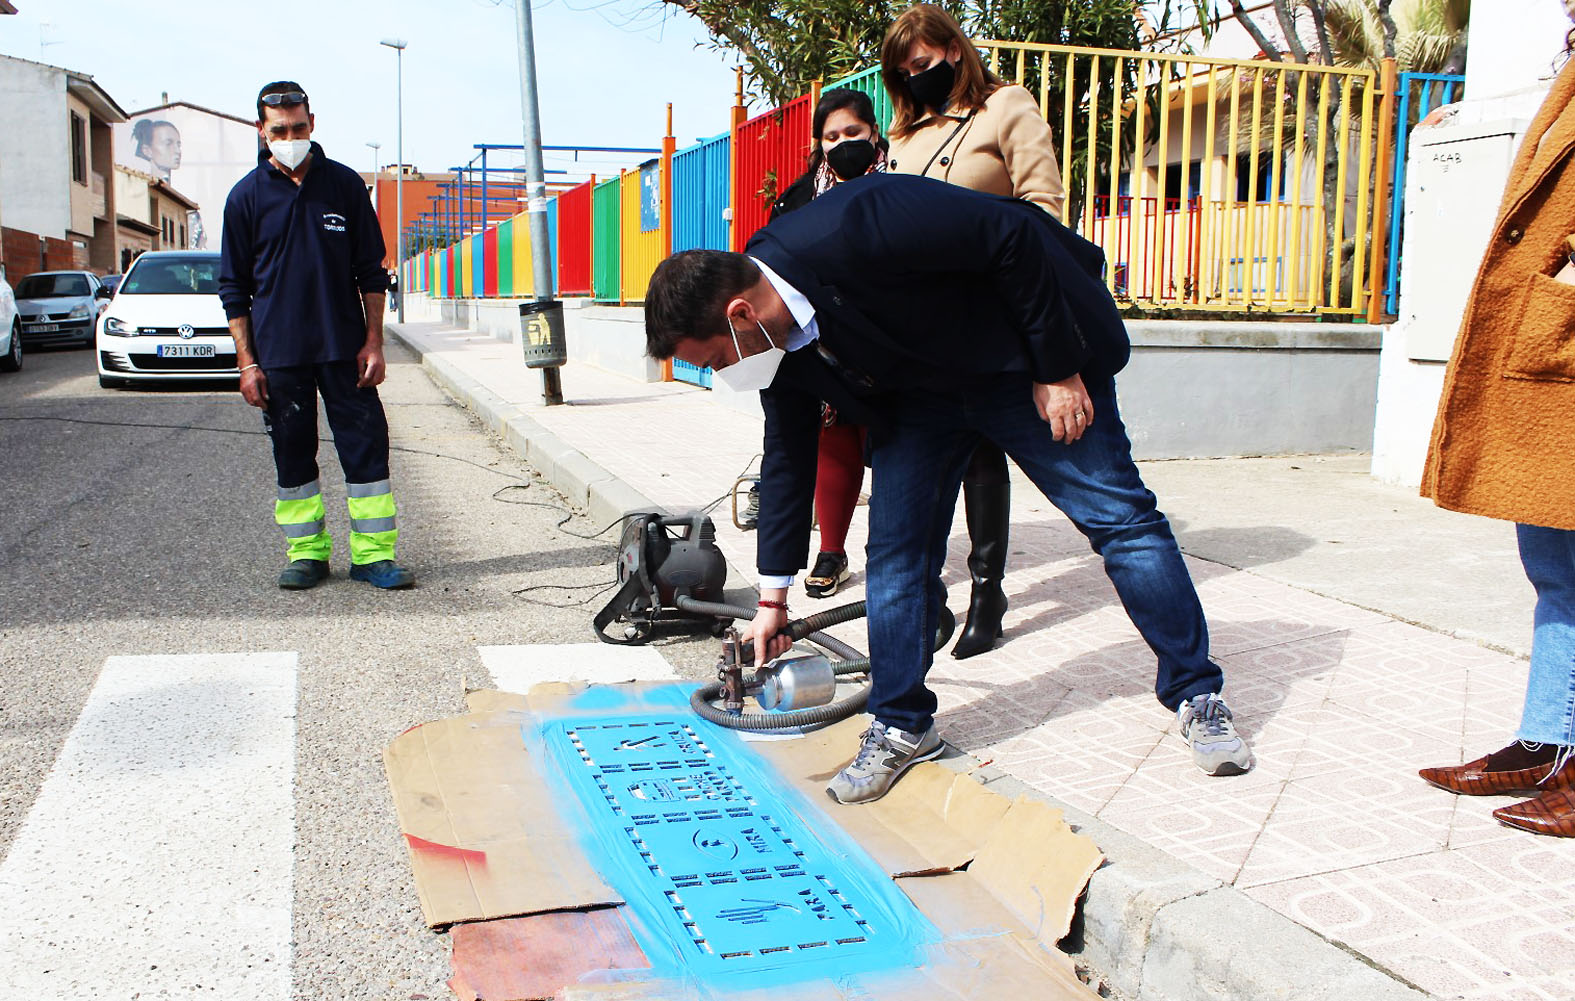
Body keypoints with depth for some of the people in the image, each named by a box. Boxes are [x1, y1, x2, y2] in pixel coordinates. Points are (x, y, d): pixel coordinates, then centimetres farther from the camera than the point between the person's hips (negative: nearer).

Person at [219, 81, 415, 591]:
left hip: (344, 348, 0)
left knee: (366, 446, -2)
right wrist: (247, 362, -1)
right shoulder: (246, 196, 3)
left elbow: (371, 271, 7)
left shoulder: (344, 184, 3)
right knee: (292, 453, 6)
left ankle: (373, 554, 6)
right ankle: (307, 552, 19)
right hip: (279, 353, 0)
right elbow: (234, 288, 6)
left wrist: (373, 342, 0)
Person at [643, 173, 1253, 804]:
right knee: (896, 548, -2)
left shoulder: (852, 229, -36)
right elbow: (786, 457, 3)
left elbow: (1015, 233, -28)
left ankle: (1196, 693, 13)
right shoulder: (776, 335, -10)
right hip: (917, 394, 6)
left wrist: (1058, 370, -21)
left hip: (1028, 366, -6)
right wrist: (773, 598, 8)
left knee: (1118, 515, -2)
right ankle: (902, 726, 12)